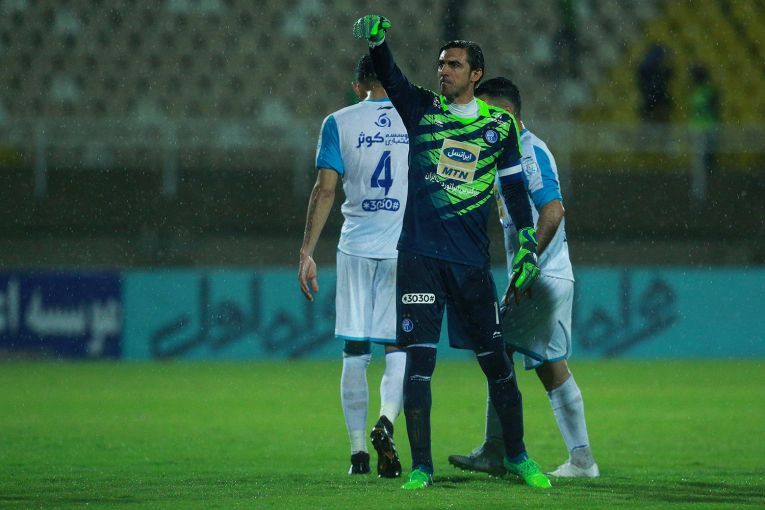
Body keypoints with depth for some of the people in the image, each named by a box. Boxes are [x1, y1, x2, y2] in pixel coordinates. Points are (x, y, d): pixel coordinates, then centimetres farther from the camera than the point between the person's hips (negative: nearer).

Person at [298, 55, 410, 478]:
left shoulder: (340, 123, 2)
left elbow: (325, 189, -5)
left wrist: (307, 252, -4)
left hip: (356, 249, 0)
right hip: (407, 249, 0)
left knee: (355, 352, 6)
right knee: (399, 348, 4)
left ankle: (357, 451, 7)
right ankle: (386, 421, -23)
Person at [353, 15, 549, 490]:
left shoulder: (500, 125, 8)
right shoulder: (422, 109, 5)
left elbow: (515, 188, 14)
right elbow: (390, 78, -12)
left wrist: (529, 246, 10)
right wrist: (377, 41, -32)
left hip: (472, 262, 1)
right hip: (420, 255, -1)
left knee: (497, 362, 5)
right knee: (419, 358, -6)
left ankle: (517, 456, 21)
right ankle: (421, 465, -1)